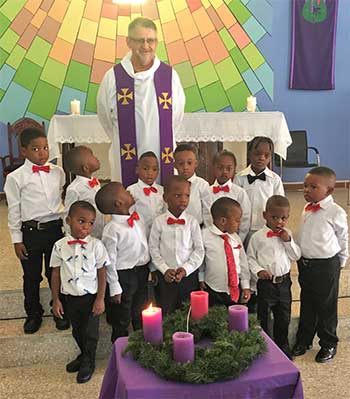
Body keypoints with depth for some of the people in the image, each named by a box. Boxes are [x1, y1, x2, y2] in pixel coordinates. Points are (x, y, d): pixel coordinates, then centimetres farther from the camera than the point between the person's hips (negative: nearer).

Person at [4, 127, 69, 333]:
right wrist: (17, 240, -3)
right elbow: (14, 211, -3)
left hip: (55, 229, 2)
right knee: (32, 276, 12)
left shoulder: (57, 172, 2)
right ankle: (33, 314, 31)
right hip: (30, 232, -2)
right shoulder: (16, 177, -6)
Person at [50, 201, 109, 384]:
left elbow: (102, 273, -7)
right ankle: (84, 355, 45)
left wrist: (100, 299, -8)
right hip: (69, 297, 3)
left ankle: (88, 363, 32)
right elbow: (56, 274, 0)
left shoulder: (96, 245, -13)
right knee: (77, 330, 20)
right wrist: (56, 300, 1)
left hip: (91, 296, -2)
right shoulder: (60, 246, -8)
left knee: (90, 331, 9)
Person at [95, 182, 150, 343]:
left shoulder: (137, 219, -1)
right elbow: (109, 261, -19)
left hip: (142, 272, 7)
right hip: (124, 276, -7)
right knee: (122, 319, 13)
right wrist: (115, 288, -16)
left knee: (141, 317, 26)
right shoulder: (112, 230, -23)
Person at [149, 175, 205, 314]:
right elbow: (154, 249, -1)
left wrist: (186, 269, -12)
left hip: (189, 274, 0)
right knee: (167, 313, 11)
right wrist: (165, 269, -9)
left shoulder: (192, 222, -4)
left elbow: (199, 250, -3)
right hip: (166, 276, 0)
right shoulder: (159, 222, -5)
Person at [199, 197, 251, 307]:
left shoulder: (235, 238, 2)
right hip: (212, 292, -4)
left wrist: (245, 286, 10)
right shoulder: (205, 235, -12)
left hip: (234, 291, 4)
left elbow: (243, 261, 9)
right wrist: (201, 280, 0)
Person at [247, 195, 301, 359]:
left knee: (284, 318, 18)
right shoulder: (257, 237, -9)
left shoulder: (287, 234, 2)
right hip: (266, 282, -4)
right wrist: (258, 271, -18)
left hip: (284, 281, 4)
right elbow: (250, 258, -3)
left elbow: (296, 256, 2)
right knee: (264, 318, 9)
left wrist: (288, 241, -12)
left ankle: (283, 347, 36)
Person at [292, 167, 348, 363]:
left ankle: (329, 344, 27)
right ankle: (304, 340, 34)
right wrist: (302, 258, 13)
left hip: (326, 266, -6)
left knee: (326, 307, 8)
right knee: (306, 304, 18)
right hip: (305, 264, 6)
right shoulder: (307, 209, 3)